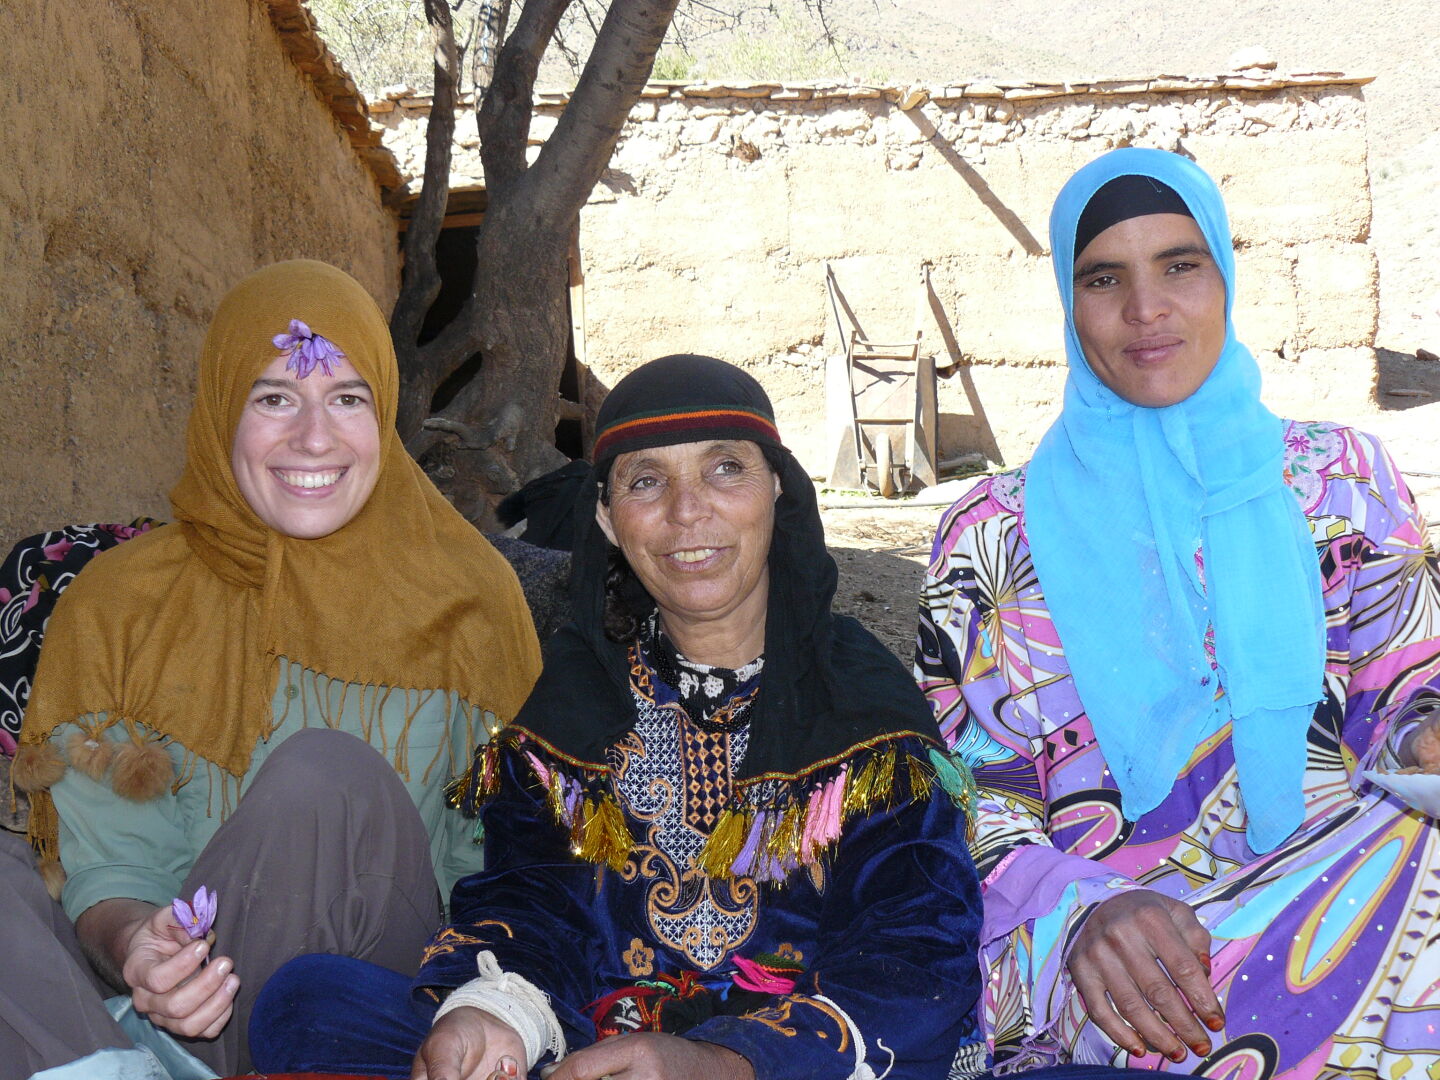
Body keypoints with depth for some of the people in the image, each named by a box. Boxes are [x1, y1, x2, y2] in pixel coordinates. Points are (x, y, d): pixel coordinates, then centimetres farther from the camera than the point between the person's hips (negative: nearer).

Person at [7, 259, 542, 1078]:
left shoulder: (469, 595, 2)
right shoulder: (117, 610, 2)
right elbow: (110, 872, -1)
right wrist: (134, 946, -26)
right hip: (195, 1003, 0)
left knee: (326, 771, -30)